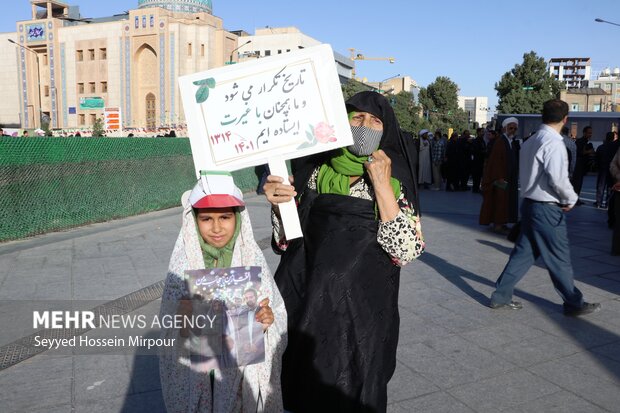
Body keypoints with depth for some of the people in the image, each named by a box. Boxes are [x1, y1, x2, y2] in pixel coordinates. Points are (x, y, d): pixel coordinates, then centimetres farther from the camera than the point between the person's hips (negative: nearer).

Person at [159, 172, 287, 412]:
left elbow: (278, 318, -7)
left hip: (246, 371, 0)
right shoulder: (184, 262, -10)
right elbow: (169, 333, -8)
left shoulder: (252, 257, -10)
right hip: (199, 372, 0)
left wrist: (268, 319, -27)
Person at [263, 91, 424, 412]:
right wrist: (279, 204, -18)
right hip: (306, 307, 2)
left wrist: (381, 186, -19)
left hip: (361, 312, -1)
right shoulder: (312, 170, 0)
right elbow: (287, 240, 2)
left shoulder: (394, 179, -4)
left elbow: (407, 251, -14)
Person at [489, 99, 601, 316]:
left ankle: (501, 296, 17)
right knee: (559, 258, 5)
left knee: (523, 252, 14)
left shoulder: (530, 142, 10)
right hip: (547, 209, -8)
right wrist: (571, 199, -6)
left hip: (529, 203, 8)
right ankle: (574, 303, 20)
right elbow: (558, 178, -24)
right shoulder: (554, 143, -17)